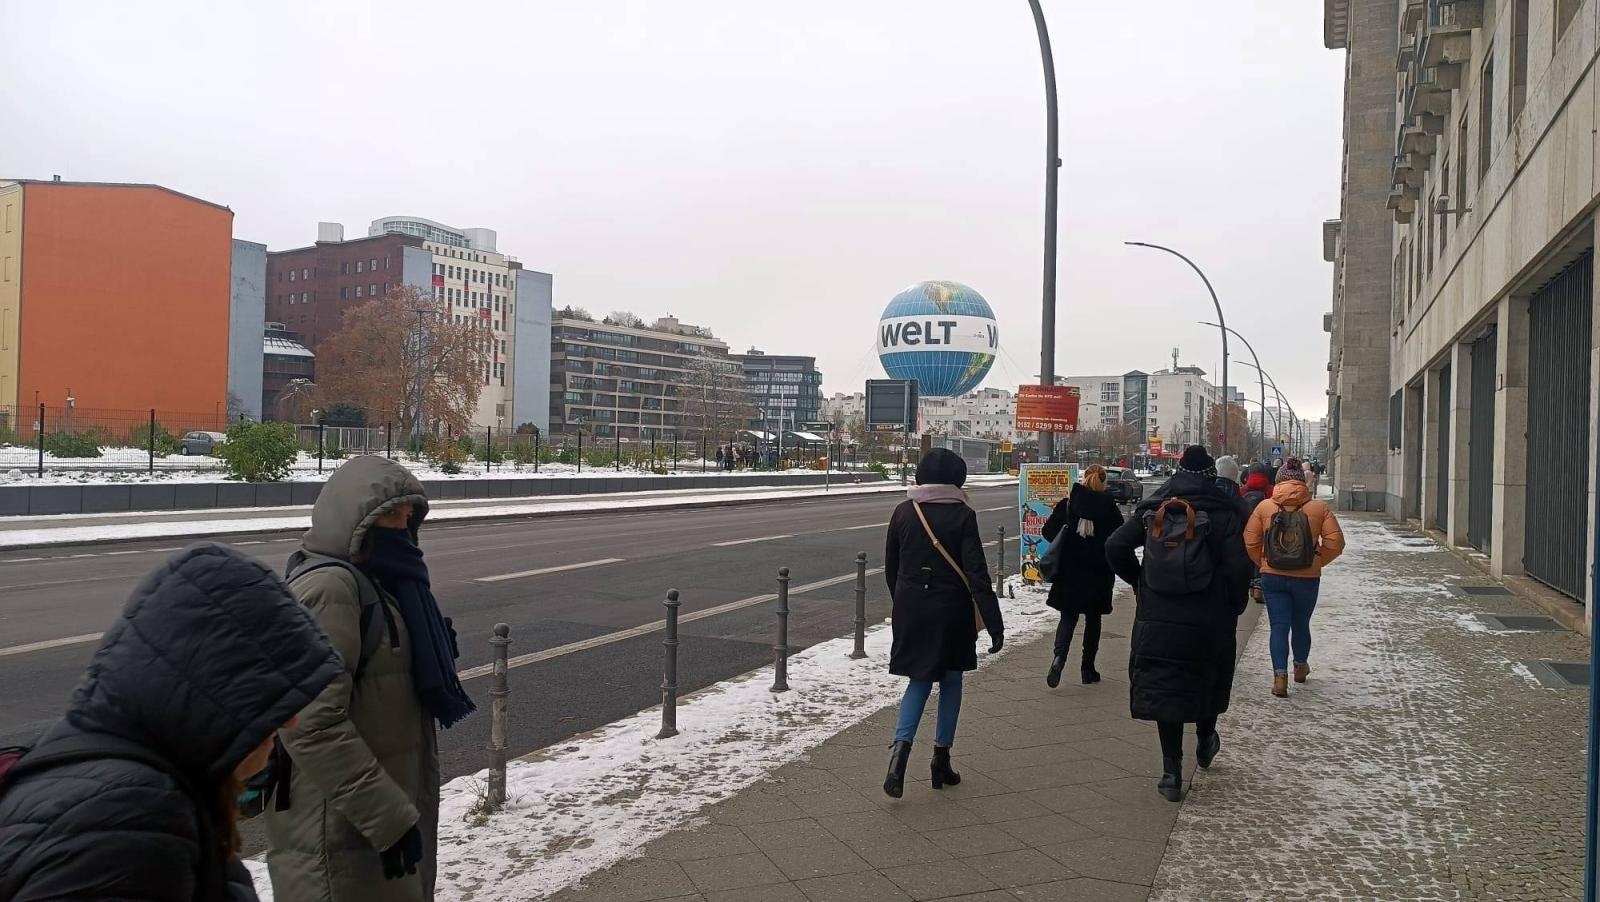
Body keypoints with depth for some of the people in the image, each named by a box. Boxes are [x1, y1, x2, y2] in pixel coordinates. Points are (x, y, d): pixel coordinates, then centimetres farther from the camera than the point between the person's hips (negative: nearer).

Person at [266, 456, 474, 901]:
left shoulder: (374, 582, 10)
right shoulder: (326, 588, -20)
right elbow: (313, 724, -27)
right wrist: (388, 816, -24)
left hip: (384, 809, 10)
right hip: (342, 829, -10)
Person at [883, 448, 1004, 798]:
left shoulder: (903, 512, 0)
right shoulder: (962, 516, -11)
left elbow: (890, 567, 8)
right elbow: (977, 574, -15)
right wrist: (995, 625, -14)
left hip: (910, 611, 3)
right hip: (950, 612, -3)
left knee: (920, 680, 14)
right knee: (951, 681, 14)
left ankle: (901, 746, -9)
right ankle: (941, 761, 20)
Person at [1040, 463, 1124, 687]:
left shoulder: (1067, 504, -4)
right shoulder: (1109, 507, -5)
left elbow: (1048, 530, -5)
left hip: (1070, 573, 0)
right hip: (1098, 574, 0)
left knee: (1068, 617, 9)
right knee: (1093, 619, 14)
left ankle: (1059, 656, -16)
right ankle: (1088, 669, 18)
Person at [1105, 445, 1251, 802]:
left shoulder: (1154, 509, 2)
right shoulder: (1224, 512, -7)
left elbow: (1115, 547, -3)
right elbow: (1238, 566, -15)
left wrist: (1138, 582, 10)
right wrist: (1234, 608, 0)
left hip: (1157, 619, 1)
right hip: (1209, 622, -1)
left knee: (1164, 688, 7)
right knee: (1207, 680, 22)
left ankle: (1171, 772, 7)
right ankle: (1205, 742, 43)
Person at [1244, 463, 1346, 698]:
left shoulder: (1264, 507, -4)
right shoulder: (1318, 508, -4)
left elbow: (1250, 541, -3)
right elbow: (1335, 543, -7)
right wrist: (1318, 562, 7)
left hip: (1273, 577, -1)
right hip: (1307, 578, 1)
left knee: (1279, 626, 3)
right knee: (1301, 624, 19)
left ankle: (1280, 676, -9)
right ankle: (1301, 667, 39)